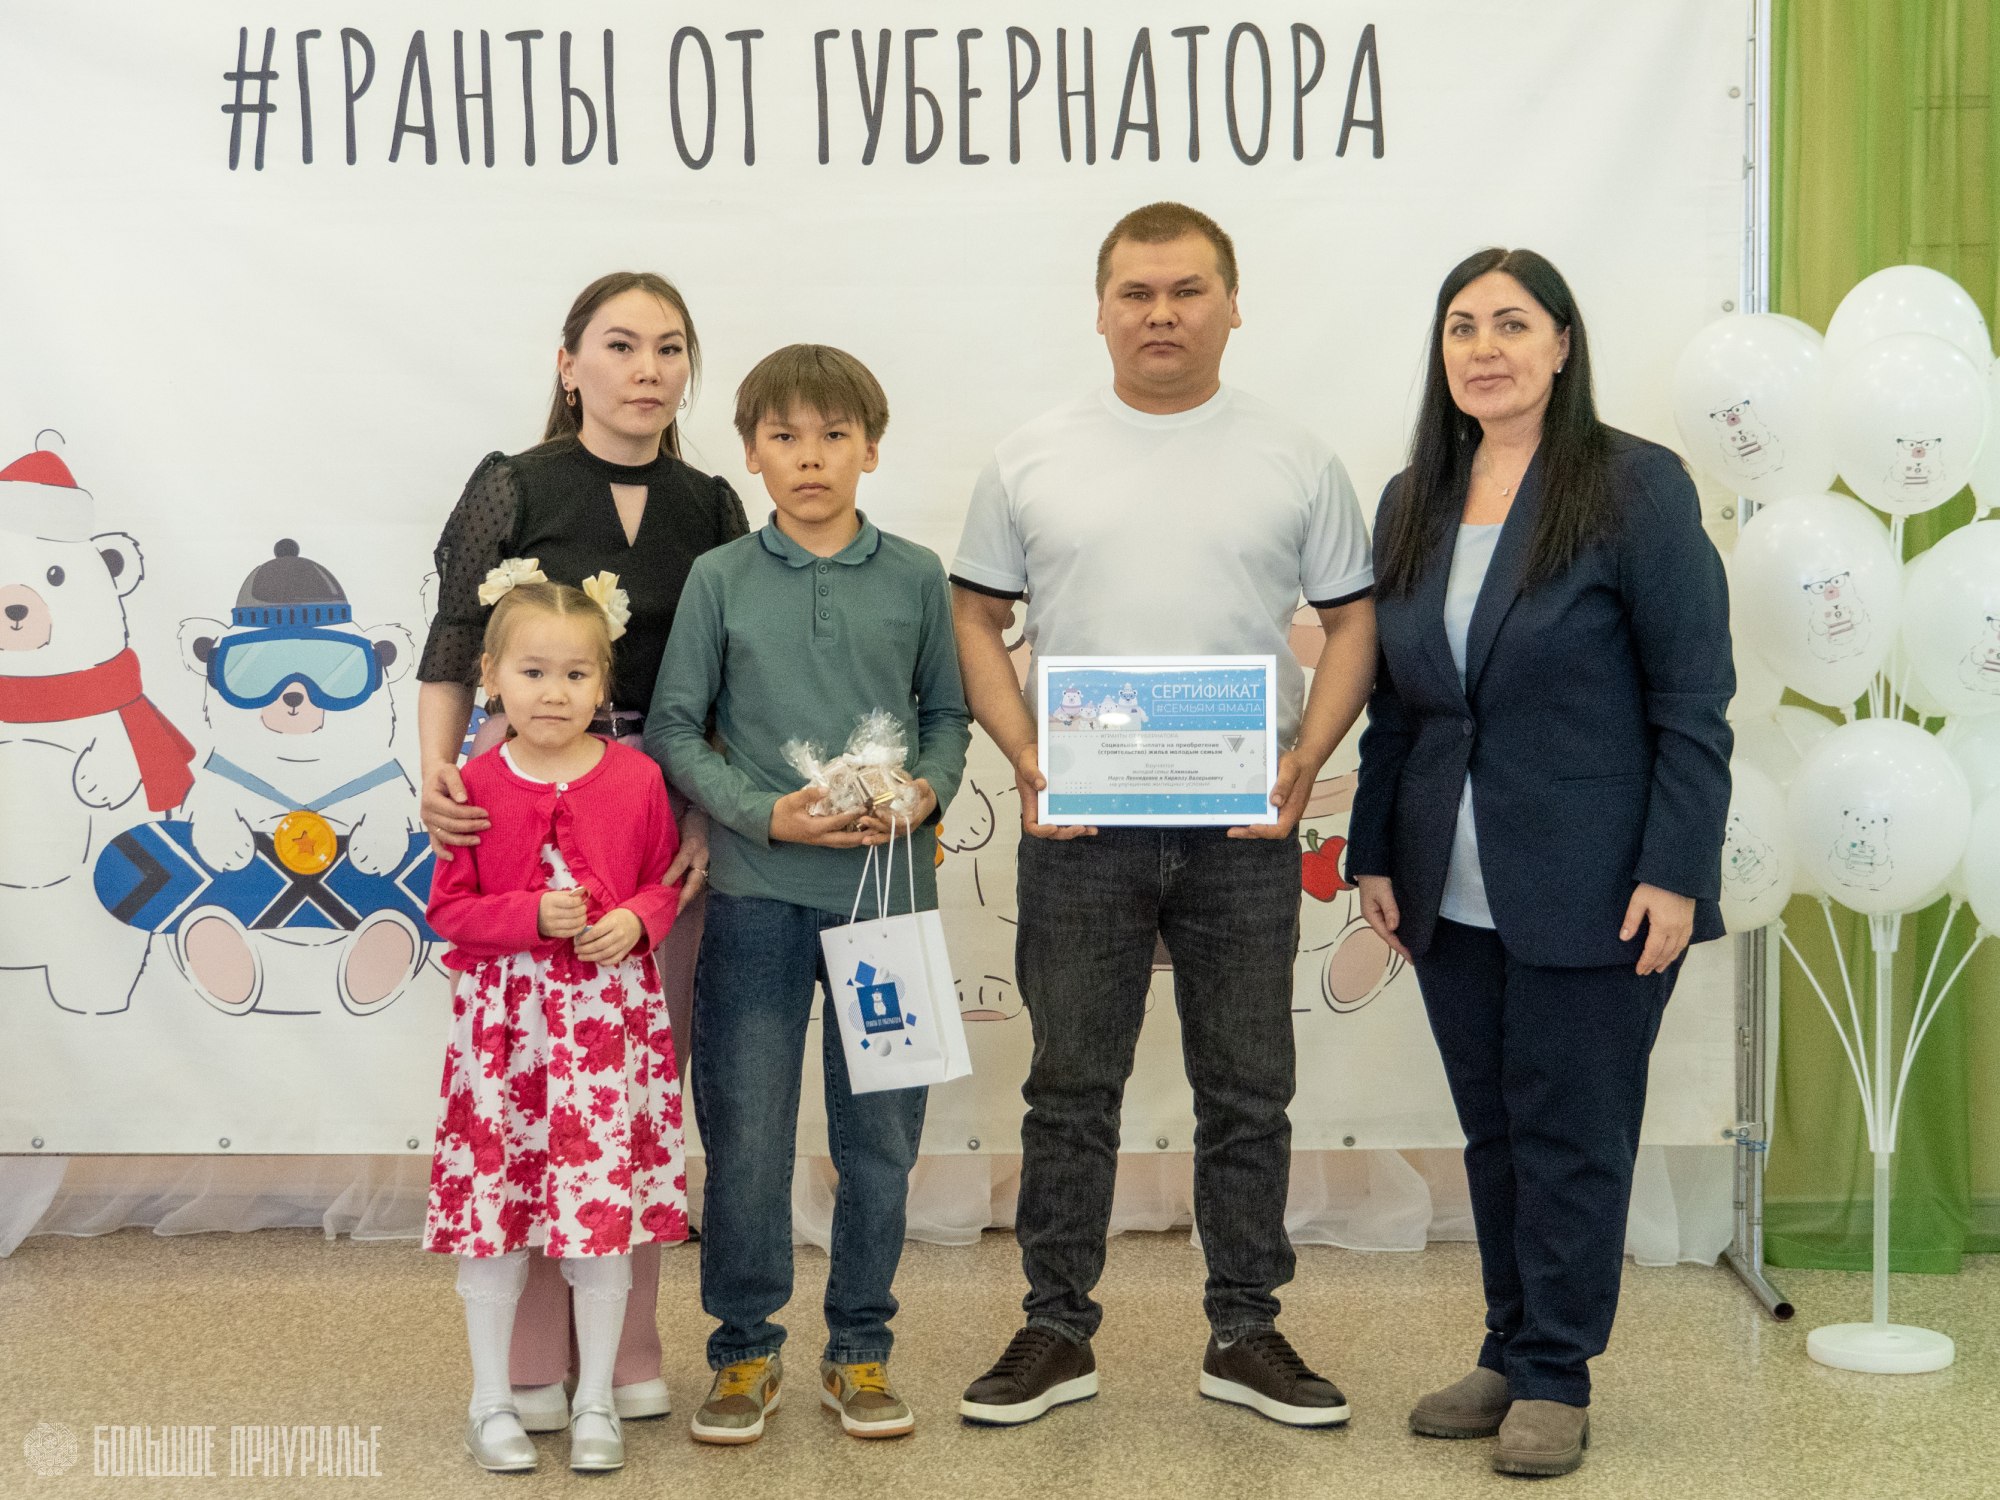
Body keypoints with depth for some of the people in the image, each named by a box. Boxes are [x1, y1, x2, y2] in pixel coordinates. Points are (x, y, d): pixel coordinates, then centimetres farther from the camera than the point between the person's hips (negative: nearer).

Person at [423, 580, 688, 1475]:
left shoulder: (636, 779, -1)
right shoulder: (475, 786, -3)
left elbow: (666, 881, 10)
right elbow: (448, 910, 0)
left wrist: (635, 920, -11)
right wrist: (531, 915, -16)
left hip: (610, 1015, 1)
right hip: (504, 1016, 0)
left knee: (605, 1200, 4)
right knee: (493, 1200, 5)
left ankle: (596, 1401, 20)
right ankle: (491, 1401, 21)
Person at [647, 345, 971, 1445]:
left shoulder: (915, 579, 5)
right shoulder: (720, 580, 2)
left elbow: (947, 713, 12)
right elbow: (672, 729, 1)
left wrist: (928, 790, -8)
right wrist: (765, 813, -12)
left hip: (889, 886, 1)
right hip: (758, 892, -1)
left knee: (880, 1131, 8)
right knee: (744, 1133, 4)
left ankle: (859, 1349, 23)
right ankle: (745, 1349, 21)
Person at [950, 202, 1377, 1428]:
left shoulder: (1295, 460, 5)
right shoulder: (1033, 461, 6)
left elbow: (1354, 621, 6)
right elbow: (977, 616, 8)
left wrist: (1307, 758, -9)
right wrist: (1023, 753, -7)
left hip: (1244, 827, 0)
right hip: (1079, 826, 0)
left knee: (1248, 1094, 8)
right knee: (1072, 1090, 8)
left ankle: (1247, 1333, 21)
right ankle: (1059, 1332, 19)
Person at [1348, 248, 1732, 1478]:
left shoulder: (1636, 485, -6)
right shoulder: (1413, 503, 10)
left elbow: (1694, 700, -9)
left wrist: (1673, 874, -14)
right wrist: (1374, 854, 8)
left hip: (1592, 891, -5)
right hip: (1452, 898, 5)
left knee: (1571, 1136, 3)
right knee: (1492, 1133, 13)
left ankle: (1556, 1379, 16)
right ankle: (1511, 1356, 25)